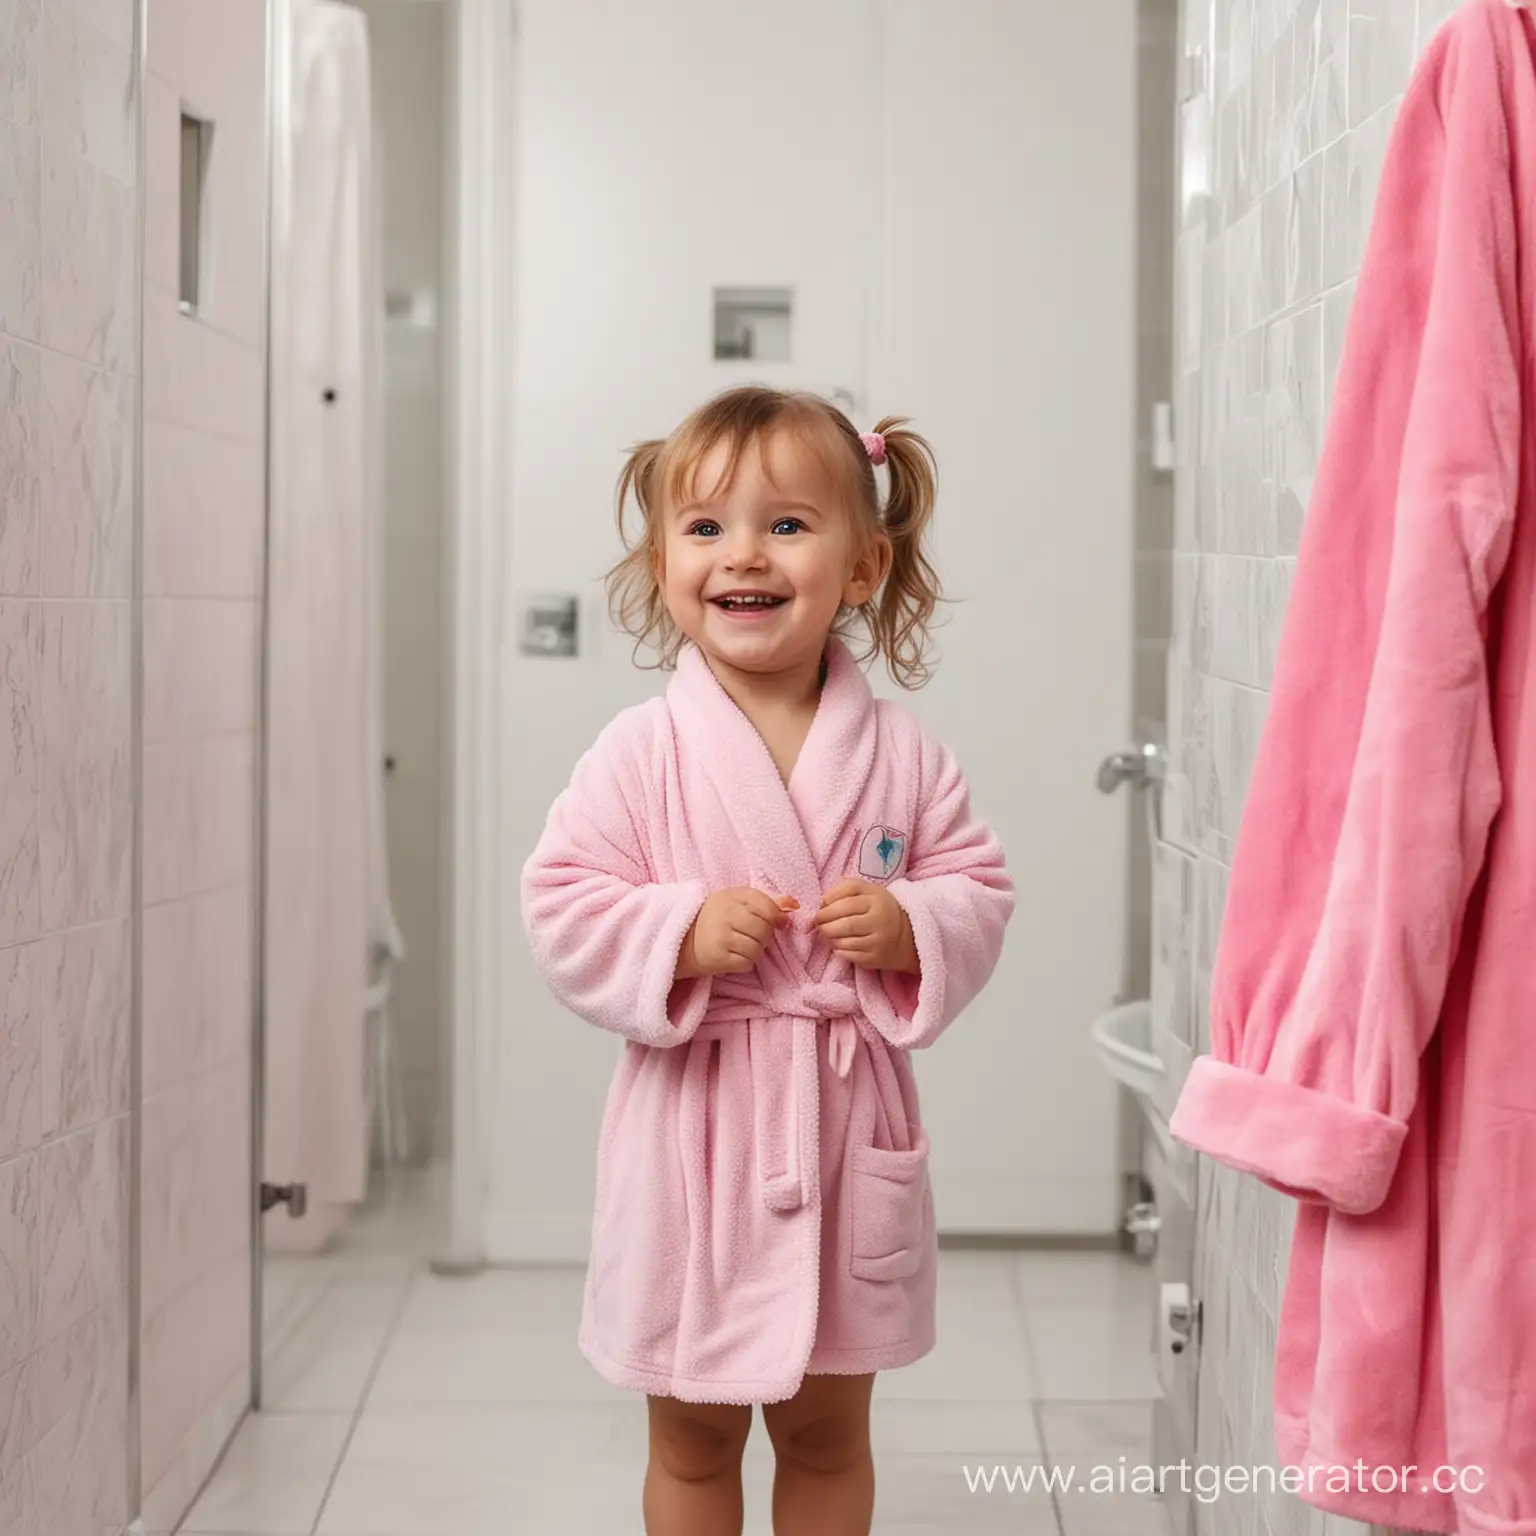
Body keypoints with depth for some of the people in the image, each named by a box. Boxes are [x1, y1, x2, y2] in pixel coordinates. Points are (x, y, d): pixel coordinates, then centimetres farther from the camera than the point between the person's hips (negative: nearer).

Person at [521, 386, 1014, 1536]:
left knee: (828, 1431, 18)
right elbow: (563, 912, -8)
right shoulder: (641, 756, -8)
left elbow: (979, 889, 4)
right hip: (694, 1133, -1)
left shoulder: (901, 752, -2)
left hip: (848, 1130, 2)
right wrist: (684, 934, -22)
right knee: (692, 1440, 15)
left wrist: (910, 925, -16)